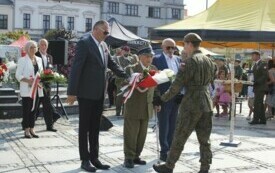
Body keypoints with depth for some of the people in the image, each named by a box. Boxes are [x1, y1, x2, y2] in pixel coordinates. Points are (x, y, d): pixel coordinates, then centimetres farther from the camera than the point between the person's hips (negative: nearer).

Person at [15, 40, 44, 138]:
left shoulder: (39, 60, 13)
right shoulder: (22, 60, -4)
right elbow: (18, 75, -8)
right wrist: (28, 80, -22)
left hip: (37, 89, 5)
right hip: (26, 89, -5)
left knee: (34, 109, 8)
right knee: (26, 109, -2)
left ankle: (32, 129, 15)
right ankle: (26, 130, 5)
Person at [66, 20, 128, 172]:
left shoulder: (103, 45, 10)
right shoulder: (84, 42, -13)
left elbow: (112, 64, 16)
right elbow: (76, 68, -17)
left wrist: (128, 77, 4)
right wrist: (72, 92, -19)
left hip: (99, 93, 7)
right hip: (86, 93, -7)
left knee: (95, 128, 13)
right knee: (85, 128, 4)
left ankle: (94, 157, 23)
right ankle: (85, 160, 13)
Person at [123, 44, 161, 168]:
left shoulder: (154, 69, 9)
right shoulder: (131, 69, -7)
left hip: (147, 108, 5)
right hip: (133, 107, -5)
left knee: (142, 134, 10)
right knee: (131, 134, 1)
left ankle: (136, 156, 22)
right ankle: (129, 157, 11)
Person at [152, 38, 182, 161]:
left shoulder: (178, 59, 13)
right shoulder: (157, 59, -5)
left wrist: (181, 93, 4)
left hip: (176, 96, 6)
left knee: (172, 125, 13)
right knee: (164, 125, 1)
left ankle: (170, 149, 23)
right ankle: (164, 151, 8)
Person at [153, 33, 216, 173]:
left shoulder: (191, 61, -13)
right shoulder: (209, 61, 9)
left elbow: (178, 83, -12)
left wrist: (164, 98, -2)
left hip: (191, 104, -7)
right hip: (207, 103, 7)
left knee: (179, 138, 4)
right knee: (204, 139, 9)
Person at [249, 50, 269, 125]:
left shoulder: (262, 64, -11)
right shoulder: (255, 65, 16)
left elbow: (265, 76, -17)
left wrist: (257, 81, -22)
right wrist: (253, 81, 6)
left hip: (261, 87, -9)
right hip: (257, 87, 9)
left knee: (257, 103, -12)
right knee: (260, 104, 10)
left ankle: (256, 119, -9)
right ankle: (262, 119, 15)